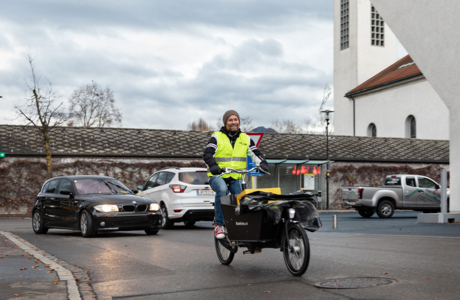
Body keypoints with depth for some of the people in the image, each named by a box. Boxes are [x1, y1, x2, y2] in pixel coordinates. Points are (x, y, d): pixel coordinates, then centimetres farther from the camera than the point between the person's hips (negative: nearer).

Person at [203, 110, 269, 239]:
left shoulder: (245, 138, 15)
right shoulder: (217, 137, 2)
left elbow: (256, 154, 13)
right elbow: (207, 154, -9)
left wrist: (262, 164, -9)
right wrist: (213, 166, -30)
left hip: (236, 178, 4)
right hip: (218, 176, -3)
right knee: (222, 190, -34)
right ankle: (219, 225, -26)